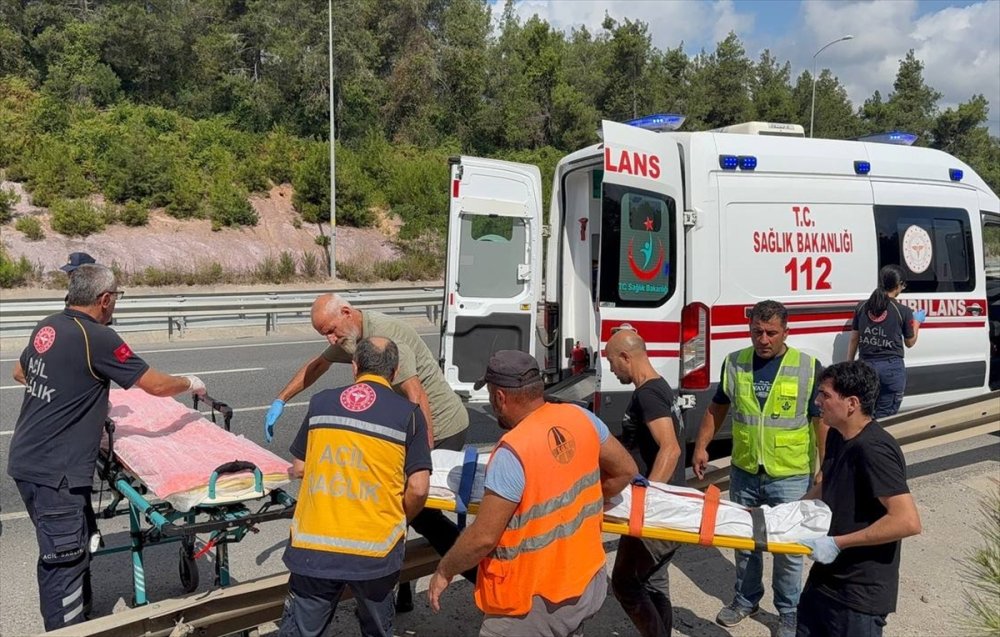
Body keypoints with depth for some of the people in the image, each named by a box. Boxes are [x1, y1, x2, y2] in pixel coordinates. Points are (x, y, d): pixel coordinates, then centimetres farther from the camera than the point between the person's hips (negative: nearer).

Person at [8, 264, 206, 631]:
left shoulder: (46, 327, 6)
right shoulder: (97, 338, -18)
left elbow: (20, 373, 25)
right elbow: (156, 385, -14)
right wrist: (191, 384, 5)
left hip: (28, 459, 9)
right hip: (54, 472, -9)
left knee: (80, 542, 22)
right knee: (63, 558, 0)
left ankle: (80, 612, 38)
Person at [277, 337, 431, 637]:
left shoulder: (321, 402, 4)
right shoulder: (408, 413, -3)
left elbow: (299, 468, 12)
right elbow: (418, 488, -7)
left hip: (313, 545, 1)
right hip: (374, 549, -1)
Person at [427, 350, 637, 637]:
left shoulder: (513, 451, -26)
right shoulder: (581, 418, -7)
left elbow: (483, 537, -23)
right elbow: (625, 470, 6)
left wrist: (444, 571, -6)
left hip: (535, 604, -7)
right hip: (587, 582, 7)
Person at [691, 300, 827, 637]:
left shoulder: (808, 368, -10)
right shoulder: (734, 363, -1)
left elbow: (822, 420, -7)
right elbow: (717, 407, 10)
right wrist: (701, 446, 6)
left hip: (790, 476, -3)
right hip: (743, 472, 3)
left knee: (788, 547, 9)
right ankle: (746, 599, 37)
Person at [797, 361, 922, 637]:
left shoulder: (873, 450, -25)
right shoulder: (837, 436, 3)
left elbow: (908, 521, -30)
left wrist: (837, 543, -26)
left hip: (861, 591, -9)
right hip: (826, 577, 9)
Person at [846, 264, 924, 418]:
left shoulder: (862, 306, 2)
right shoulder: (903, 311, -5)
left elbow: (854, 339, 8)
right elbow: (910, 342, 9)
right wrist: (917, 321, 25)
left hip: (866, 366, 3)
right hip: (892, 368, -2)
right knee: (885, 417, 5)